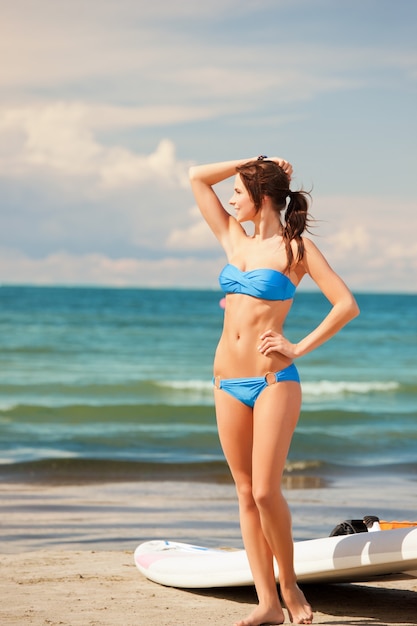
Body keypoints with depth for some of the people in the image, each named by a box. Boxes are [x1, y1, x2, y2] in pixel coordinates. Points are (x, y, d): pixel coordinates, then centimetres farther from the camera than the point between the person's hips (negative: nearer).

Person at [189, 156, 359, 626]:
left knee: (266, 492, -12)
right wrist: (253, 162, 12)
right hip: (228, 382, 6)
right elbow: (197, 178, 17)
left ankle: (289, 584, 10)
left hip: (272, 381, -6)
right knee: (246, 493, 4)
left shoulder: (295, 247, -2)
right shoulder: (234, 240, 13)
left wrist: (299, 349, -10)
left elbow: (347, 305, -6)